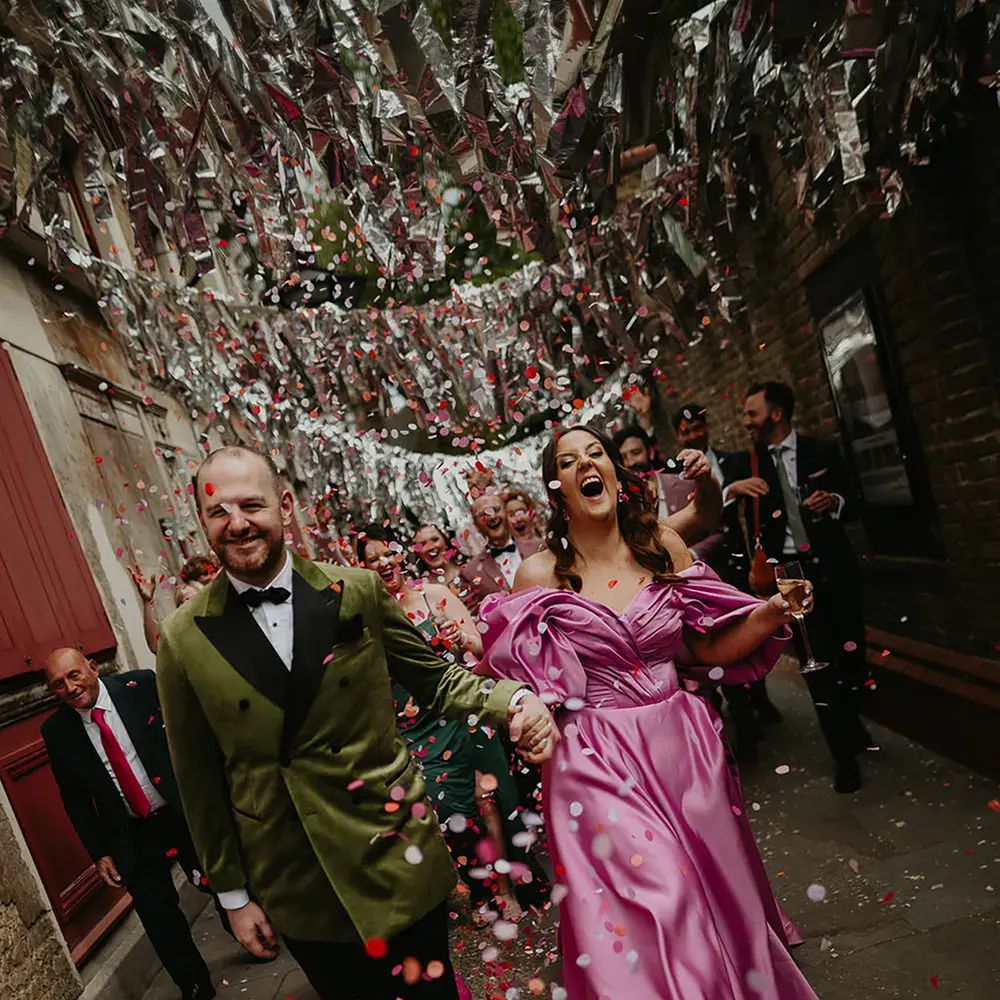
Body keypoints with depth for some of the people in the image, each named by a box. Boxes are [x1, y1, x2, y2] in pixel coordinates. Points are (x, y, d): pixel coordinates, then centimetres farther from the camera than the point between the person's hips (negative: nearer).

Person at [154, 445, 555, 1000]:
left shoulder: (358, 591, -8)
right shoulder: (184, 639, -7)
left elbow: (434, 677, -1)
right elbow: (200, 779, 1)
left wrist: (511, 700, -19)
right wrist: (232, 892, 6)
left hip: (397, 858, 0)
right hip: (297, 891, 1)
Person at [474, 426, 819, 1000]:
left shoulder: (663, 543, 1)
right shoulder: (541, 575, -6)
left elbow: (705, 650, 3)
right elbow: (527, 682, -3)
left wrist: (767, 614, -8)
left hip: (684, 744, 3)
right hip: (600, 763, -3)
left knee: (715, 891, 18)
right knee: (645, 913, -2)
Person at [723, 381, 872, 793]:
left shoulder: (822, 451, 2)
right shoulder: (743, 463, 2)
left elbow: (853, 506, 5)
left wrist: (833, 501, -17)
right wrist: (732, 489, -26)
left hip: (833, 567, 1)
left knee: (852, 653, 12)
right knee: (816, 664, 3)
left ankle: (851, 723, 42)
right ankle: (844, 755, 18)